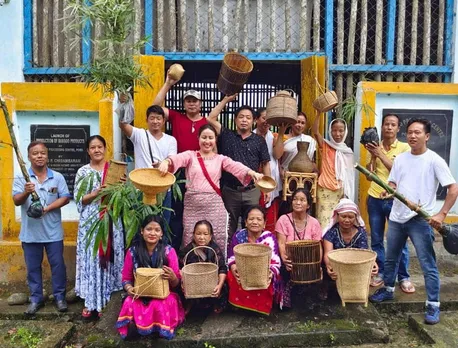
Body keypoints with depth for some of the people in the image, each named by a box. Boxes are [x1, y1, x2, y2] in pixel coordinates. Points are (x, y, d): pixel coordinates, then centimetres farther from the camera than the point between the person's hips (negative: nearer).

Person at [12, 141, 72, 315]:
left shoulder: (57, 177, -1)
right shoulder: (21, 178, -3)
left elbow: (65, 198, -4)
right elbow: (16, 201, -10)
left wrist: (47, 208, -18)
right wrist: (26, 193, -32)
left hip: (53, 232, 0)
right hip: (30, 232, 0)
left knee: (57, 265, 7)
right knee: (33, 267, 12)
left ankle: (60, 296, 22)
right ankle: (36, 299, 26)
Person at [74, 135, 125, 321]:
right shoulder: (83, 172, 3)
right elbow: (78, 200, -2)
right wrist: (96, 193, -16)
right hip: (90, 221, -1)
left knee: (111, 256, 5)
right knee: (91, 259, 1)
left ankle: (109, 297, 20)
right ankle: (92, 302, 10)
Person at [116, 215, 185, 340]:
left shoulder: (169, 251, -5)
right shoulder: (132, 251, -2)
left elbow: (177, 284, -2)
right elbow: (126, 278, 7)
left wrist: (172, 278, -26)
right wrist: (129, 288, -16)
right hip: (139, 295, 1)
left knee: (159, 306, -33)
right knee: (129, 304, -31)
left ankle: (160, 330, -6)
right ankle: (134, 326, -6)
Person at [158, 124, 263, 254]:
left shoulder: (220, 158, 10)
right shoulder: (190, 155, 7)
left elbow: (235, 166, -9)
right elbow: (177, 158, -14)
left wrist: (251, 172, -30)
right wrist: (166, 161, -38)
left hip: (214, 205, 0)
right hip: (192, 205, 0)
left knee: (217, 242, 4)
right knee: (191, 242, 6)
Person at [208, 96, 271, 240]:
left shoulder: (259, 140, 5)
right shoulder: (227, 136, 4)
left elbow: (265, 164, 6)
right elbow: (211, 119, -4)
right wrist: (226, 99, -1)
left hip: (252, 191, 0)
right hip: (230, 190, 0)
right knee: (229, 228, 11)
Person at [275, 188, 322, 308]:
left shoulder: (314, 223, 2)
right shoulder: (283, 220, -3)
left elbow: (318, 248, -1)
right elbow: (281, 244, -11)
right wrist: (285, 260, -30)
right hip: (289, 263, -1)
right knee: (289, 275, -29)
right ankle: (287, 303, -1)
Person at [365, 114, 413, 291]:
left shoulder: (404, 148, -1)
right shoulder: (375, 148, 7)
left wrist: (380, 154, -16)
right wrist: (372, 156, -7)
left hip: (394, 199, -3)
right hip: (374, 199, 3)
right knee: (376, 240, 9)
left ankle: (404, 277, 16)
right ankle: (380, 272, 23)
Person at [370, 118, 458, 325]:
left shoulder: (434, 160, -9)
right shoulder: (400, 159, 6)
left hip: (421, 220, -5)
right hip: (396, 217, 6)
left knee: (428, 265, 0)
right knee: (390, 259, 18)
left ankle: (433, 305, 13)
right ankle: (388, 290, 37)